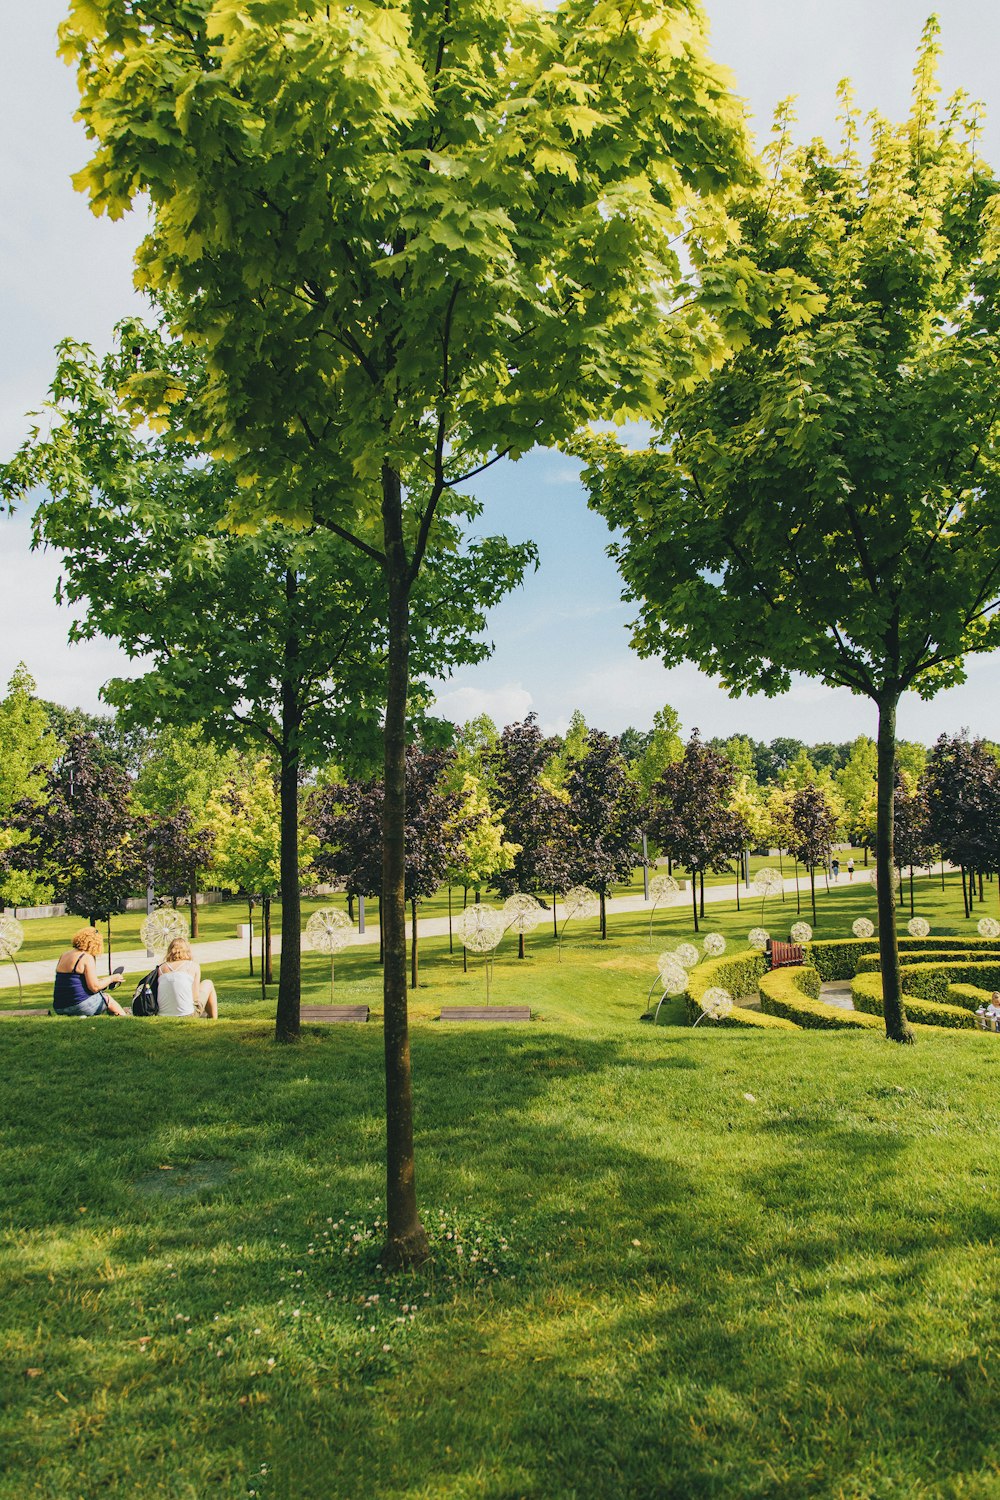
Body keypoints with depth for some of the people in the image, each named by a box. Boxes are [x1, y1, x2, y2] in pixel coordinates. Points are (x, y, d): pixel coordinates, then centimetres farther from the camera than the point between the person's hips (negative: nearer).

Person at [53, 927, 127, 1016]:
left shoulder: (64, 956, 13)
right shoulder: (87, 958, -11)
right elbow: (94, 987, -14)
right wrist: (111, 979, 2)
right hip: (80, 1005, -7)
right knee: (107, 998, 16)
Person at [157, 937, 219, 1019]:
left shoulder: (161, 968, 8)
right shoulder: (193, 965, 0)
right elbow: (195, 996, -3)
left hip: (164, 1014, 4)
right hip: (187, 1014, -4)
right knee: (208, 984, 23)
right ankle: (214, 1018, 22)